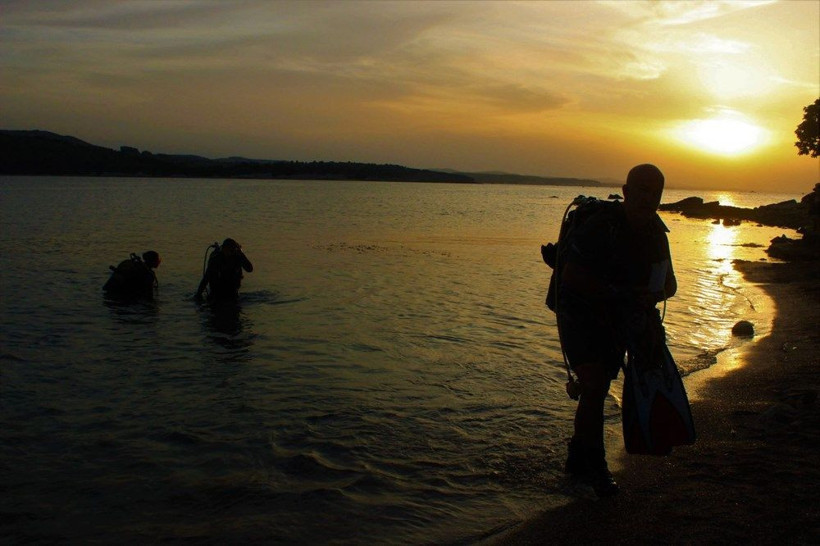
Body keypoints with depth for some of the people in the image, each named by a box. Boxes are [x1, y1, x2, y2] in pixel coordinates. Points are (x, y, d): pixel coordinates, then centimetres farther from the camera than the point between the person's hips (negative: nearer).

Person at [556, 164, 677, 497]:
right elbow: (571, 275, -25)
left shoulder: (655, 232, 1)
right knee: (594, 386, -16)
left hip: (617, 319, 7)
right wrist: (618, 293, -30)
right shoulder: (601, 226, -23)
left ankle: (579, 459, 25)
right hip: (580, 315, -7)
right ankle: (595, 468, -4)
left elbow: (669, 283, 8)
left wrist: (655, 295, -17)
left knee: (598, 391, 10)